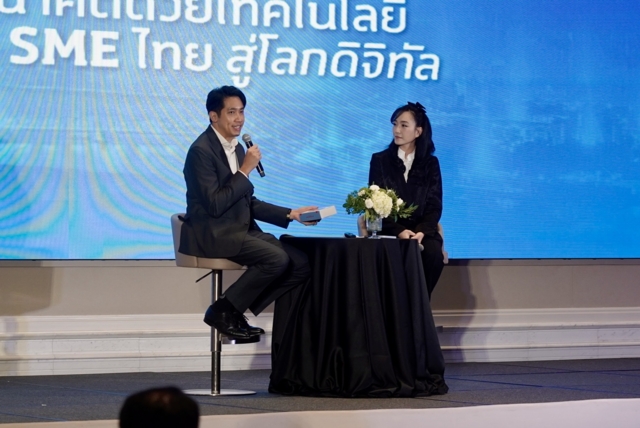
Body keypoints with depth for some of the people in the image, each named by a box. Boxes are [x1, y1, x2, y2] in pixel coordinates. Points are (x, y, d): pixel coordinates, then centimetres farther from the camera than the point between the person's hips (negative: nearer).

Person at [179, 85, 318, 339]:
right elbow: (215, 205, -21)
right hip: (212, 233, -9)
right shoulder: (202, 150, -13)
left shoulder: (236, 148, 15)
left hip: (242, 230, 9)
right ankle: (222, 310, -11)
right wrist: (245, 170, -18)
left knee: (301, 264, -8)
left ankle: (236, 313, 0)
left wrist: (290, 214, 10)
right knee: (277, 258, -27)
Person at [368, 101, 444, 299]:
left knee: (433, 253, -32)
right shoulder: (380, 160, 6)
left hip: (421, 230, 2)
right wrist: (399, 231, -18)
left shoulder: (430, 163, 10)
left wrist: (422, 231, -18)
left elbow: (434, 205, 4)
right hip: (390, 230, -2)